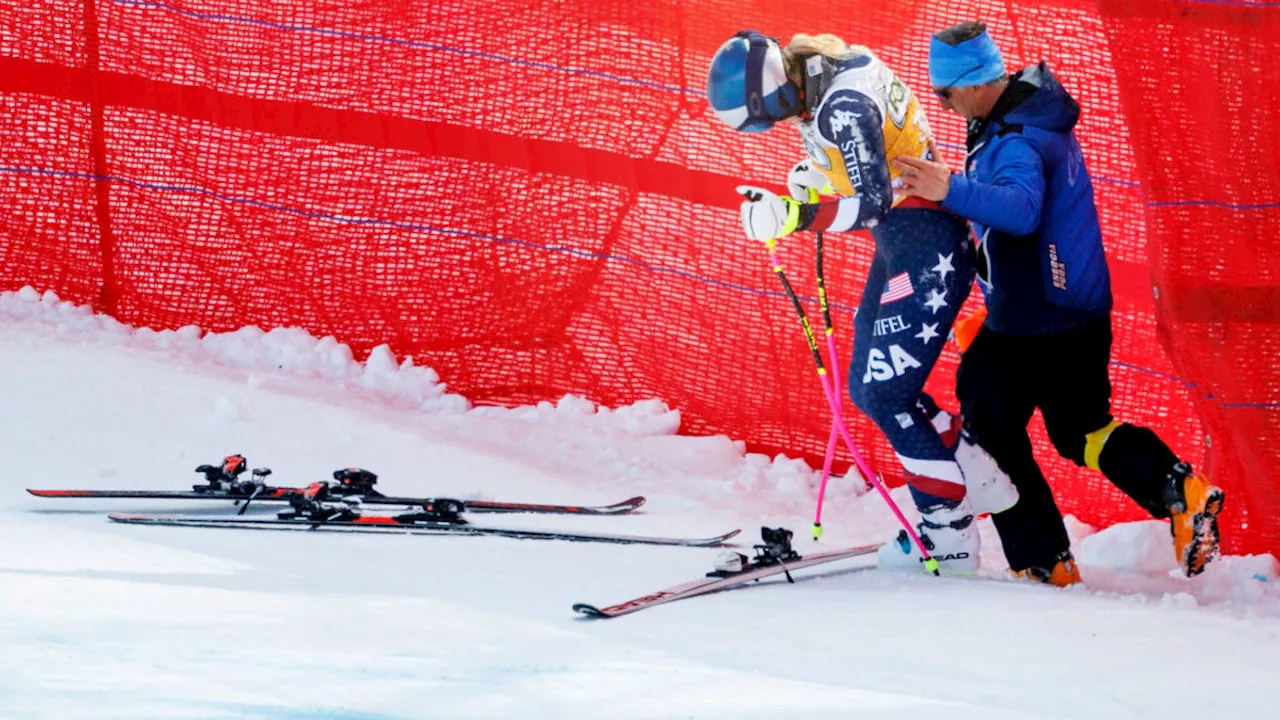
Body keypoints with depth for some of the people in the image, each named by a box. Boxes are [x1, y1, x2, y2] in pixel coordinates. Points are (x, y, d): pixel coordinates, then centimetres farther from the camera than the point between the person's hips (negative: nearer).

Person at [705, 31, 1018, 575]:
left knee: (886, 394, -10)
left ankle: (950, 534, -2)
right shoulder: (817, 73, 5)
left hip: (926, 247, -10)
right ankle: (973, 465, 22)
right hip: (902, 243, 10)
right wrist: (816, 178, 5)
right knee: (867, 388, 14)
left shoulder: (842, 106, -24)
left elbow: (874, 202, -26)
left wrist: (799, 216, -34)